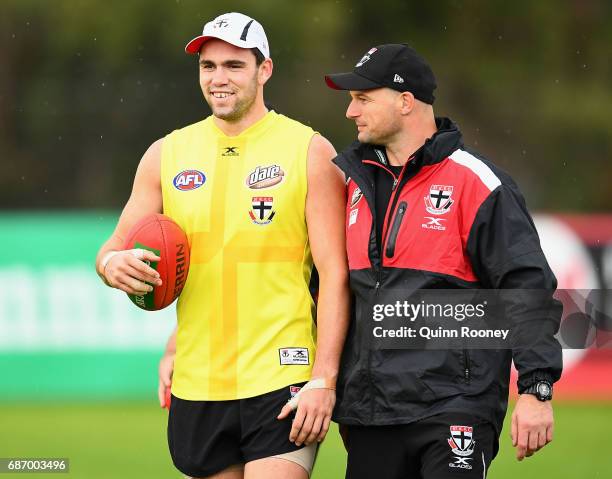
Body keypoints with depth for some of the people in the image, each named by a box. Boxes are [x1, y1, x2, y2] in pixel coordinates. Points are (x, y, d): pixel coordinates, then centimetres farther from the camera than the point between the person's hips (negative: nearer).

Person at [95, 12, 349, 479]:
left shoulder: (309, 151, -1)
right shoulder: (167, 154, 10)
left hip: (282, 382, -4)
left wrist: (324, 380, -14)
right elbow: (115, 248, 15)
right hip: (197, 387, 4)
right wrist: (114, 265, -10)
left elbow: (335, 276, -5)